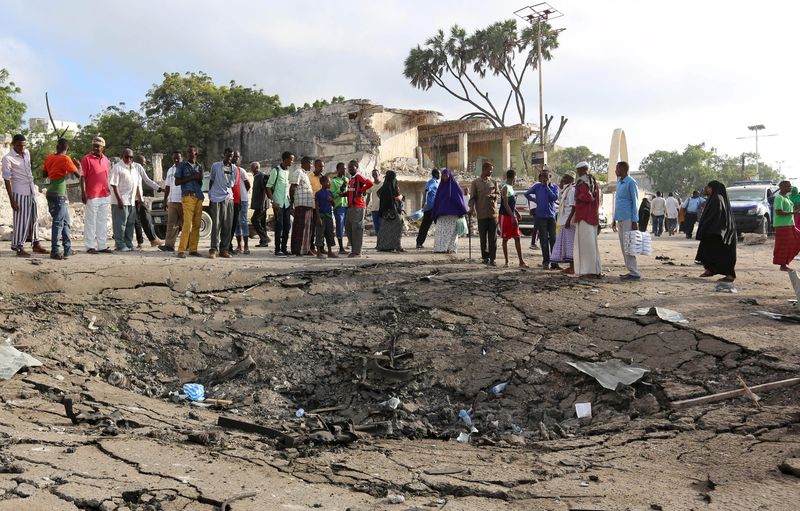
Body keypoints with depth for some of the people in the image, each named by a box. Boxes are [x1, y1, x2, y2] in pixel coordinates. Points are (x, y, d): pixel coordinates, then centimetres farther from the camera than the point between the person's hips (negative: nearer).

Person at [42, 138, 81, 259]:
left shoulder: (49, 158, 9)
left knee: (65, 222, 14)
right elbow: (78, 174, -7)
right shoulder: (65, 159, -11)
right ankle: (54, 251, -8)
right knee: (58, 223, -7)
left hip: (51, 193, 8)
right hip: (58, 195, -8)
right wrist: (78, 164, 10)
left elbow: (44, 174, 18)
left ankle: (68, 249, 17)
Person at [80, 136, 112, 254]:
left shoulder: (106, 160, 12)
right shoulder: (87, 159, -5)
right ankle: (90, 246, 4)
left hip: (105, 195, 6)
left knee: (103, 222, 10)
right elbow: (82, 177, -8)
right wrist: (83, 192, -16)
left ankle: (102, 246, 16)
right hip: (92, 196, -6)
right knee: (90, 222, -1)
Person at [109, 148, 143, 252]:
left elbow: (137, 184, 20)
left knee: (130, 224, 11)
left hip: (132, 201, 7)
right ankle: (120, 245, 0)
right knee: (120, 224, -4)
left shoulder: (134, 167, 15)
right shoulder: (117, 167, -8)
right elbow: (114, 185, -13)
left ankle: (129, 244, 19)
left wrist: (139, 199, 17)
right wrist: (119, 200, -18)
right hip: (121, 201, -7)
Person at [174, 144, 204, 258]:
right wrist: (191, 178, -10)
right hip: (188, 196, -5)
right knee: (187, 223, -14)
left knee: (196, 224, 2)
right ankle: (181, 250, -12)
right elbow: (177, 182, 0)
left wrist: (199, 178, 0)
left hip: (199, 197, 5)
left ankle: (193, 249, 8)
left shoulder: (199, 166, 16)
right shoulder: (182, 165, 4)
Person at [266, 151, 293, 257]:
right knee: (279, 226, -6)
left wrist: (290, 201, 13)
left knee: (287, 226, 7)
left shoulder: (288, 171, 14)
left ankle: (284, 248, 15)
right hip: (278, 203, -7)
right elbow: (268, 186, -9)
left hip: (287, 203, 7)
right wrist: (273, 201, -16)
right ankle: (278, 249, -1)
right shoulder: (276, 170, -7)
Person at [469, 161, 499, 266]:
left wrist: (493, 195, -13)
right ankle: (485, 257, 18)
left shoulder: (494, 182, 12)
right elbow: (472, 197, 3)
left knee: (493, 237, -3)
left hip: (493, 213, 1)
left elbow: (498, 194, 10)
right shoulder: (475, 182, 5)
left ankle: (492, 258, -1)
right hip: (481, 214, -1)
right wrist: (472, 208, -14)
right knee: (483, 237, 5)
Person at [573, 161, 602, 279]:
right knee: (592, 243, 13)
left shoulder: (582, 181, -13)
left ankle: (590, 271, -7)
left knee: (586, 243, -7)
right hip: (593, 216, 9)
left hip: (584, 216, -9)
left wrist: (578, 197, -9)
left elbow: (587, 197, -25)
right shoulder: (593, 181, 17)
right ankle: (596, 271, 16)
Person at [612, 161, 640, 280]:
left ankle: (634, 273, -6)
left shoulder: (630, 182, -9)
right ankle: (631, 271, 13)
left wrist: (634, 221, -15)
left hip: (628, 219, -9)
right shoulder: (619, 183, 16)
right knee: (623, 247, 9)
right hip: (620, 219, 9)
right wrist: (614, 219, 20)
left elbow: (635, 202, -11)